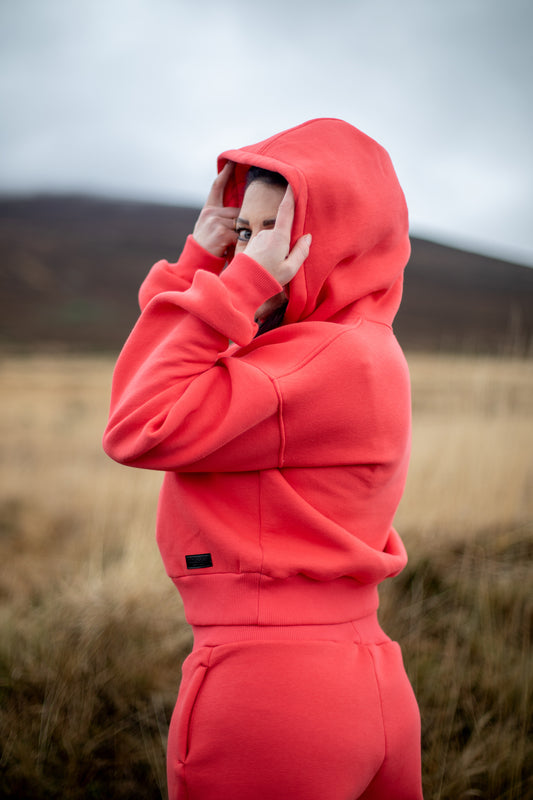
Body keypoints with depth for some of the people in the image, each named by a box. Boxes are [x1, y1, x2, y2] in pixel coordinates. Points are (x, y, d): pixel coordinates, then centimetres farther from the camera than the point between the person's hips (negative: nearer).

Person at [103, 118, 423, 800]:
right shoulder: (358, 352, 11)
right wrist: (198, 262, 4)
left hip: (263, 693, -9)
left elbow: (141, 428, -20)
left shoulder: (340, 360, -18)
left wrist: (236, 286, -17)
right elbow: (170, 395, 12)